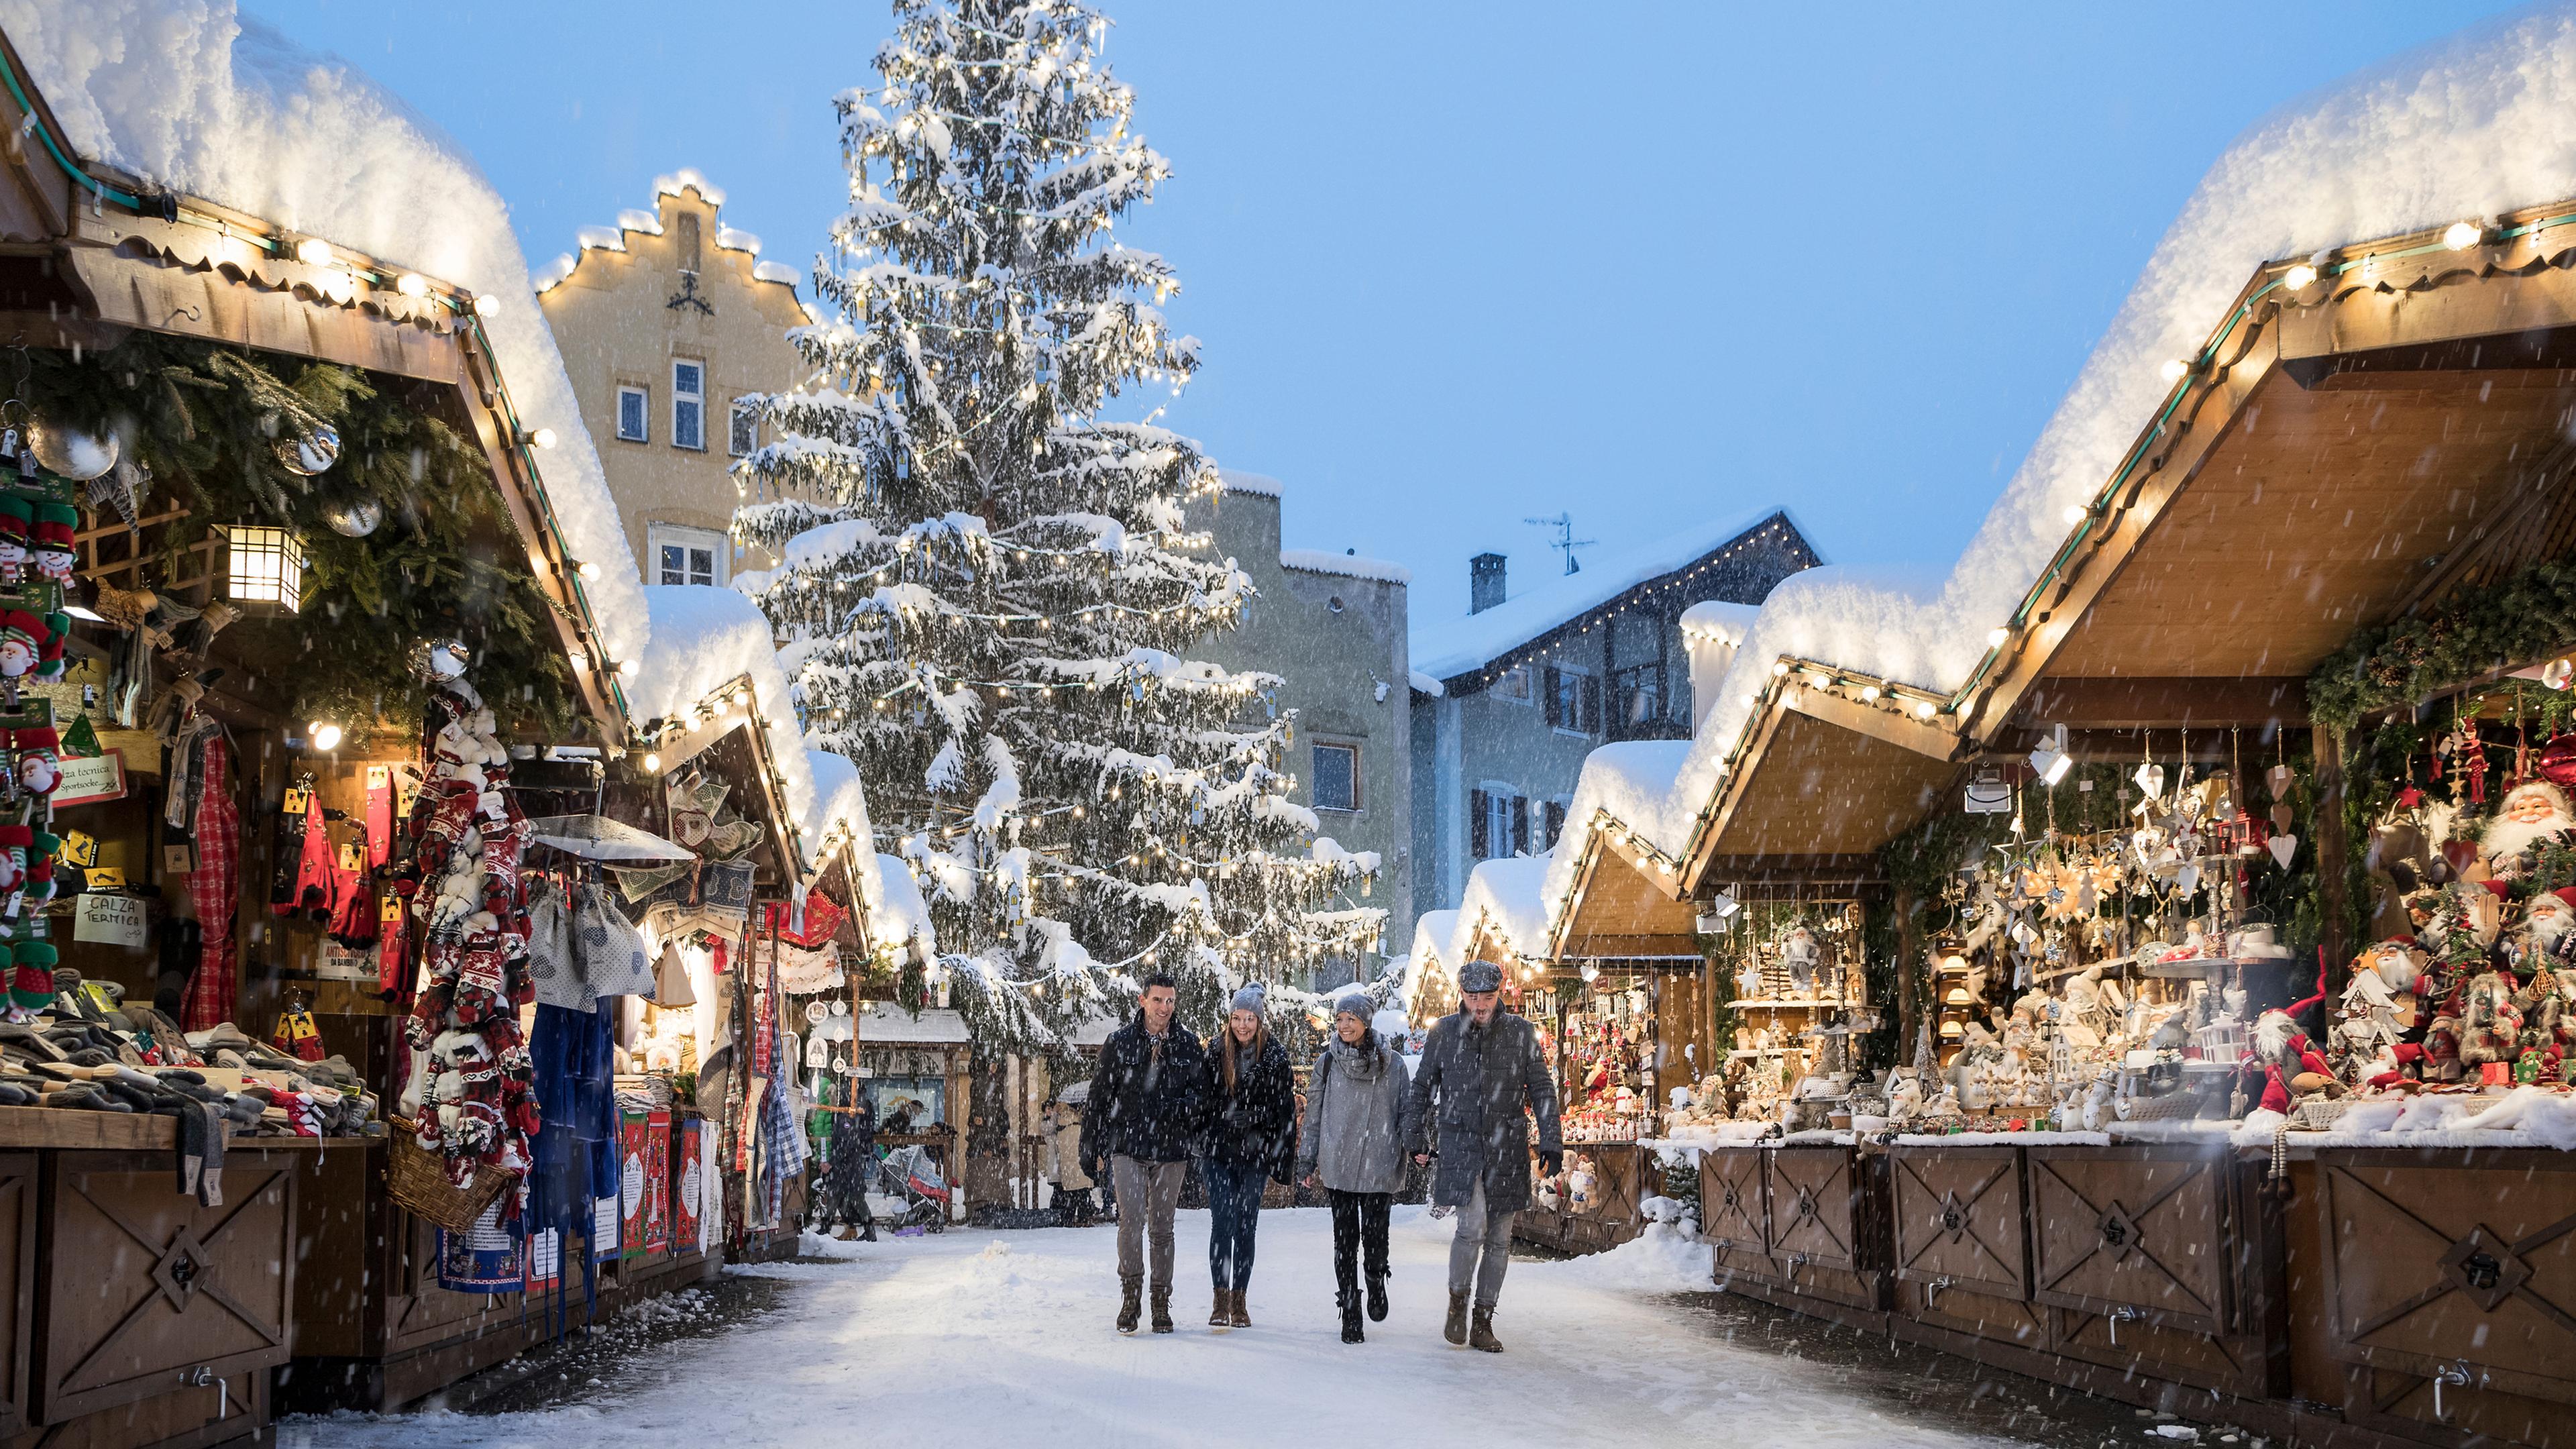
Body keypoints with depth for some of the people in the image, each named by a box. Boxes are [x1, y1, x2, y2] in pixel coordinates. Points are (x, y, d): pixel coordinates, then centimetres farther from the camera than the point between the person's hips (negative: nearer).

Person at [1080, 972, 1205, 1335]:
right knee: (1131, 1219, -16)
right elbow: (1098, 1097, 8)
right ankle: (1130, 1295, -5)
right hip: (1127, 1145, -1)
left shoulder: (1188, 1045, 6)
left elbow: (1201, 1093, 15)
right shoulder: (1120, 1043, 3)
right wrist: (1090, 1147, 7)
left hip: (1171, 1151, 1)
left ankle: (1161, 1304, 15)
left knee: (1162, 1228, 7)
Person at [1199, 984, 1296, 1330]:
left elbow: (1286, 1109, 1)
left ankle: (1239, 1301, 14)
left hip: (1255, 1153, 0)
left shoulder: (1275, 1057, 0)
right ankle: (1221, 1301, -2)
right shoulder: (1216, 1053, 3)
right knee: (1221, 1224, -6)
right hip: (1219, 1150, 0)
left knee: (1246, 1227, 5)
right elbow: (1203, 1099, 8)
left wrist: (1283, 1157, -3)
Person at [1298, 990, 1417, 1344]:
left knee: (1375, 1236, -2)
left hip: (1379, 1168, -1)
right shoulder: (1327, 1062, 5)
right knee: (1345, 1240, 1)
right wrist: (1307, 1162, 8)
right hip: (1339, 1167, 1)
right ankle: (1351, 1315, 8)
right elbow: (1313, 1116, 9)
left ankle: (1376, 1285, 31)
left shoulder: (1391, 1064, 2)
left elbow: (1407, 1109, 6)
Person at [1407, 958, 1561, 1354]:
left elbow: (1541, 1090, 4)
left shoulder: (1521, 1033, 1)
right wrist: (1418, 1139, 12)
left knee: (1499, 1238, 5)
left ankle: (1483, 1323, 16)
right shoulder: (1444, 1033, 1)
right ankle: (1457, 1301, 6)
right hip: (1460, 1144, -2)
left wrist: (1550, 1141, -4)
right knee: (1472, 1225, -18)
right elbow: (1422, 1088, 12)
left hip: (1507, 1148, 2)